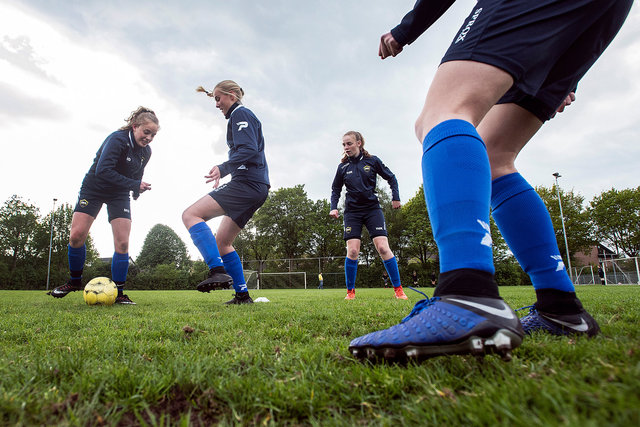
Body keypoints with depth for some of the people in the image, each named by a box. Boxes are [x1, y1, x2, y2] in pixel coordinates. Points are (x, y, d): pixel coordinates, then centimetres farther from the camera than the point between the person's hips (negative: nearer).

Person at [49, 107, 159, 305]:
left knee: (122, 243, -10)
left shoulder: (146, 151, 0)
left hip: (119, 195, 4)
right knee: (76, 235, -13)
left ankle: (118, 292, -2)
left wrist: (137, 189, 0)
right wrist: (134, 185, -32)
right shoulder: (117, 139, -21)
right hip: (94, 189, -4)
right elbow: (103, 170, -31)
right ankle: (75, 281, 12)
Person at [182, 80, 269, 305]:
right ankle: (242, 294, 12)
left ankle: (218, 271, -27)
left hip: (246, 184, -10)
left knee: (191, 214, -17)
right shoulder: (245, 116, 28)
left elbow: (248, 150, -17)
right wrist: (225, 171, 28)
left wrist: (223, 168, -27)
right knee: (221, 241, 12)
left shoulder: (240, 114, -2)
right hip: (257, 188, 10)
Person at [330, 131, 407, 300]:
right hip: (352, 211, 1)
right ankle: (350, 291, 8)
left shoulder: (372, 161, 1)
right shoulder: (343, 167, 5)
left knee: (383, 248, -10)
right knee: (352, 251, -8)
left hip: (372, 209, -1)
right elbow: (336, 189, 14)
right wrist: (333, 208, 0)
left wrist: (395, 197, 4)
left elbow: (391, 178, 12)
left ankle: (398, 289, 2)